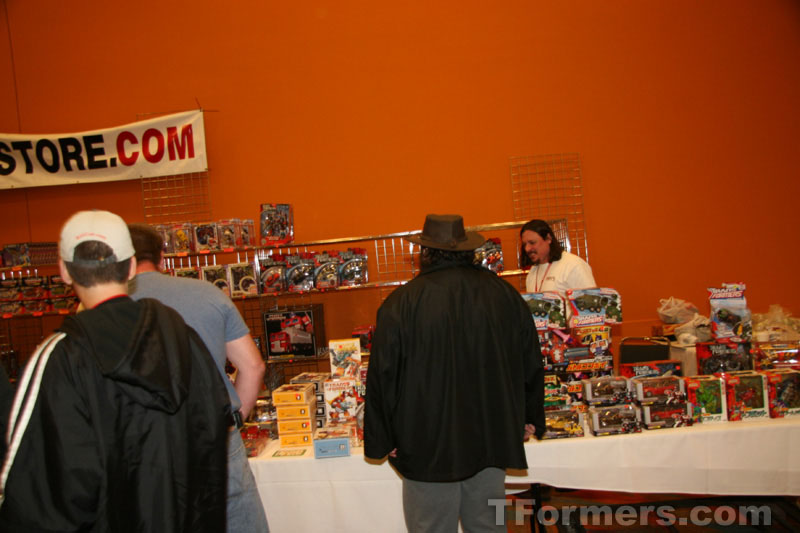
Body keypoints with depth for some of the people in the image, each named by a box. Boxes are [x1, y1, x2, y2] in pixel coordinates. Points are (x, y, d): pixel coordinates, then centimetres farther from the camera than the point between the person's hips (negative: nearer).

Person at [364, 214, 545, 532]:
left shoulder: (400, 304, -12)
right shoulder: (504, 293, 1)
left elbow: (383, 378, -8)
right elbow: (531, 364, 10)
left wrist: (382, 440, 4)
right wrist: (530, 420, 23)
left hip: (429, 448, -4)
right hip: (492, 442, 4)